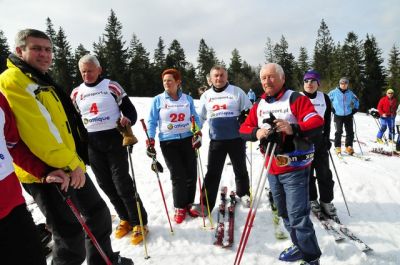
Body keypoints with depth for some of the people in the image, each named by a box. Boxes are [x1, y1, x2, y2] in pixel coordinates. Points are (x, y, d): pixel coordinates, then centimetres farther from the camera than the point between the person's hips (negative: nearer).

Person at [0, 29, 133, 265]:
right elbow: (36, 130, -24)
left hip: (70, 167, 10)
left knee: (98, 212, 19)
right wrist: (69, 163, -22)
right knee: (71, 234, -2)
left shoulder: (42, 80, 18)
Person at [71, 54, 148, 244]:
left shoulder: (112, 86, -2)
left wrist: (127, 120, -23)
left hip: (114, 138, -4)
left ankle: (139, 223, 8)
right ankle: (125, 219, 26)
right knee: (106, 185, 9)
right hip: (92, 144, 5)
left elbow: (130, 110, -2)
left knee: (123, 184, -6)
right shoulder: (77, 93, 9)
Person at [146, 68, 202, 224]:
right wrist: (150, 142, -10)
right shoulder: (158, 100, 0)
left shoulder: (187, 99, 5)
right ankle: (179, 208, 15)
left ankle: (189, 204, 25)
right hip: (168, 142, -2)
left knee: (191, 174, 5)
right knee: (178, 176, -4)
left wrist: (198, 133, -9)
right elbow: (152, 122, 1)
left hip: (188, 140, 2)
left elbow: (195, 119, 8)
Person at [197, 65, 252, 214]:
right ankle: (206, 203, 11)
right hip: (216, 140, 1)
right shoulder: (206, 96, 8)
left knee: (240, 168, 15)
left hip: (237, 139, -1)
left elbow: (249, 111, 5)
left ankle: (243, 193, 39)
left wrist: (245, 117, -16)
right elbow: (200, 117, 16)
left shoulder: (237, 92, -1)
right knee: (212, 172, 3)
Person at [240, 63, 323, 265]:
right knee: (284, 213, 19)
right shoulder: (259, 105, 9)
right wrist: (256, 133, -14)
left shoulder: (295, 99, -10)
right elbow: (244, 129, 8)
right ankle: (300, 246, 39)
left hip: (295, 168, -7)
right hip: (272, 169, 7)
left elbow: (317, 124, -18)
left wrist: (293, 129, -34)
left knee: (298, 216, -4)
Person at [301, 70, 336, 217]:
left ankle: (326, 200, 19)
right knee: (307, 171, 7)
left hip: (320, 139, 2)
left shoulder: (324, 98, 3)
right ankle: (311, 199, 22)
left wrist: (327, 138, 4)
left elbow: (327, 120, 9)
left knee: (324, 172, 6)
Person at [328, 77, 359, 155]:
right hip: (338, 116, -3)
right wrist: (331, 108, -1)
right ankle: (337, 147, 1)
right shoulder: (334, 92, -5)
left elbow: (356, 101, 22)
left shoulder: (350, 93, 6)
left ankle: (349, 147, 15)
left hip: (348, 115, 4)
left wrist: (355, 109, 11)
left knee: (350, 132, 4)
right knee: (339, 132, -9)